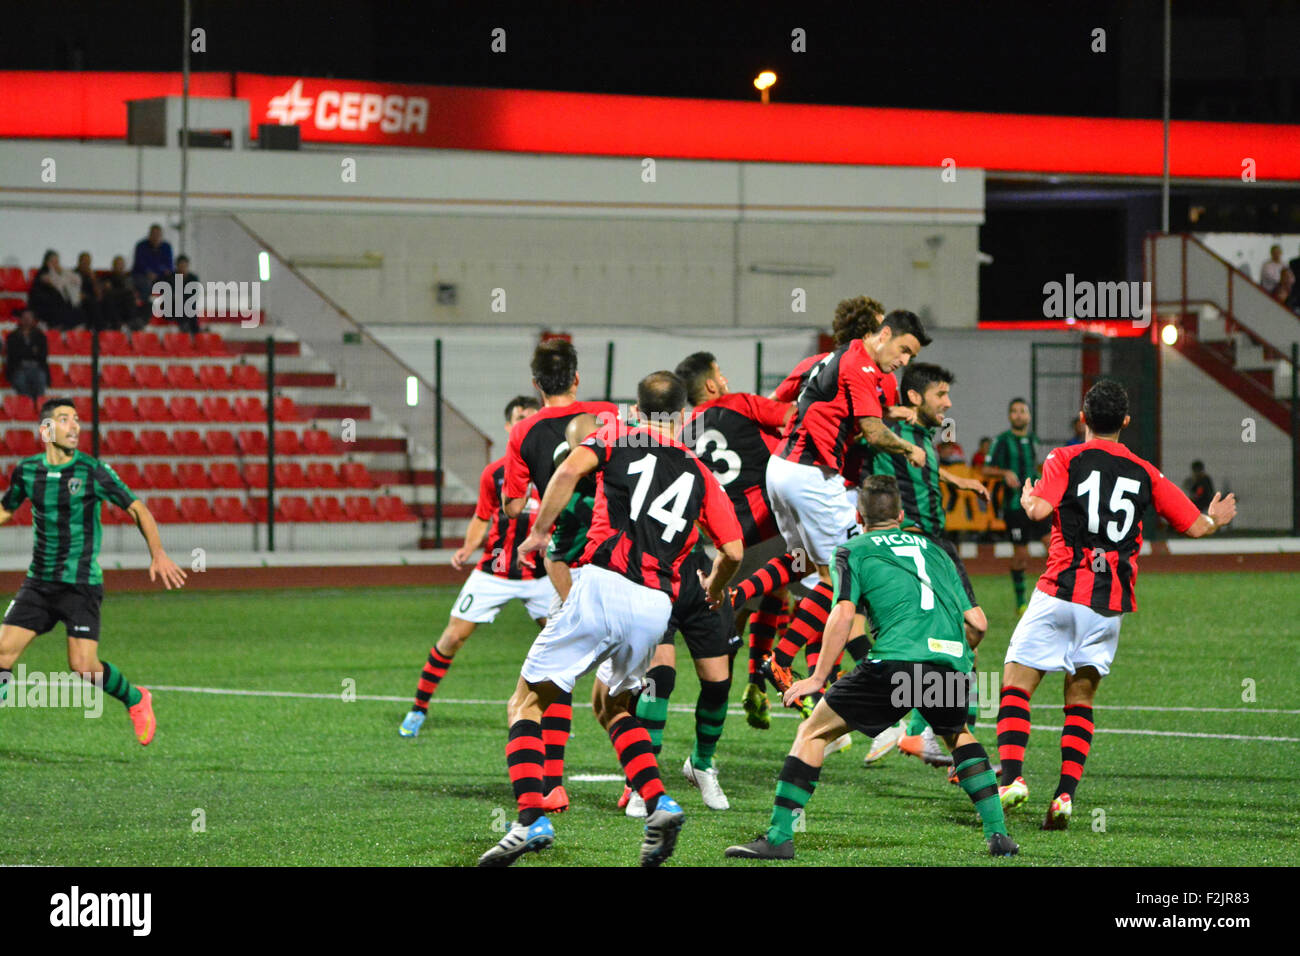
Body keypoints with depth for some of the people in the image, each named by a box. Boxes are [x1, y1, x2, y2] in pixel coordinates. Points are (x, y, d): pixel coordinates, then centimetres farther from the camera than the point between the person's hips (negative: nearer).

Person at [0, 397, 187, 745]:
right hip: (39, 582, 4)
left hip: (81, 583, -4)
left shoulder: (93, 472, -9)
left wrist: (158, 553, -19)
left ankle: (135, 700, 16)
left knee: (84, 666, -12)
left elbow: (137, 509, -6)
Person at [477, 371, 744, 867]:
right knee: (613, 706, 28)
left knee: (527, 702, 6)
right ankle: (659, 804, 7)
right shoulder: (700, 475, 19)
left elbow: (570, 469, -9)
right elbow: (733, 550, 13)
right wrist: (715, 586, 34)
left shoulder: (617, 437, 12)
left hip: (603, 586, -4)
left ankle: (531, 820, -12)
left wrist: (540, 532, -1)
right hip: (656, 604, 4)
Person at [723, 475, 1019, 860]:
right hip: (952, 662, 4)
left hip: (896, 659, -4)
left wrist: (818, 677, 0)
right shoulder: (934, 550, 29)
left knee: (813, 731, 9)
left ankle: (779, 837, 1)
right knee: (959, 735, 34)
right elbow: (976, 623, 23)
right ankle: (998, 834, 24)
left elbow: (844, 612, -2)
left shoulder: (852, 551, 16)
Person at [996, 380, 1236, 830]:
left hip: (1062, 592, -3)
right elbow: (1195, 526, 12)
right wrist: (1215, 519, 34)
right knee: (1081, 697, 13)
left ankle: (1012, 776, -15)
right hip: (1111, 605, 3)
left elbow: (1040, 509, -16)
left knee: (1016, 683, 4)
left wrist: (1026, 500, 8)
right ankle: (1065, 794, -1)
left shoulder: (1065, 460, 0)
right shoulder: (1146, 474, 10)